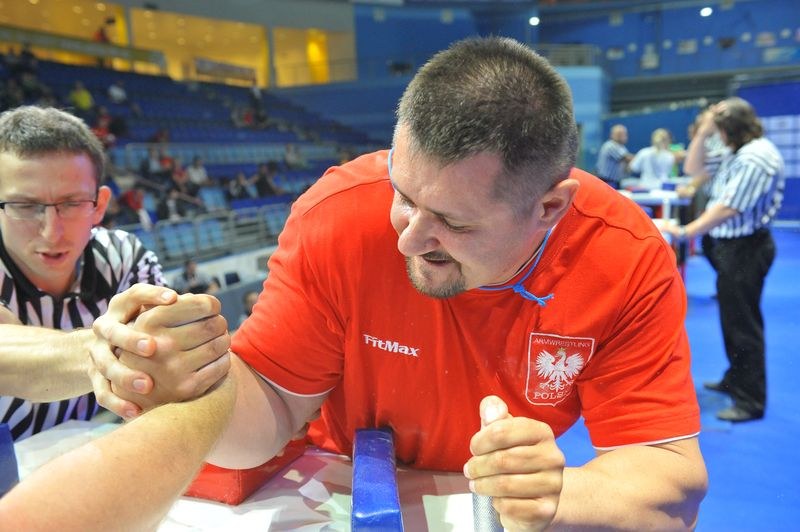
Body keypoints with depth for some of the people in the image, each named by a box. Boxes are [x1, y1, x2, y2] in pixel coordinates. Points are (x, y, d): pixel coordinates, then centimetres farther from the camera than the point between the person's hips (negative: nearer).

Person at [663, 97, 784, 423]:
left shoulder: (756, 158, -20)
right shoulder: (738, 153, 11)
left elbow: (727, 209, -26)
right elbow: (693, 168, 18)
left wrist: (683, 232, -23)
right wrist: (702, 133, 5)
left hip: (745, 248, -10)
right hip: (730, 245, 10)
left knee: (743, 323, -4)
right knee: (732, 318, 19)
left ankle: (751, 401, 5)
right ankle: (736, 380, 34)